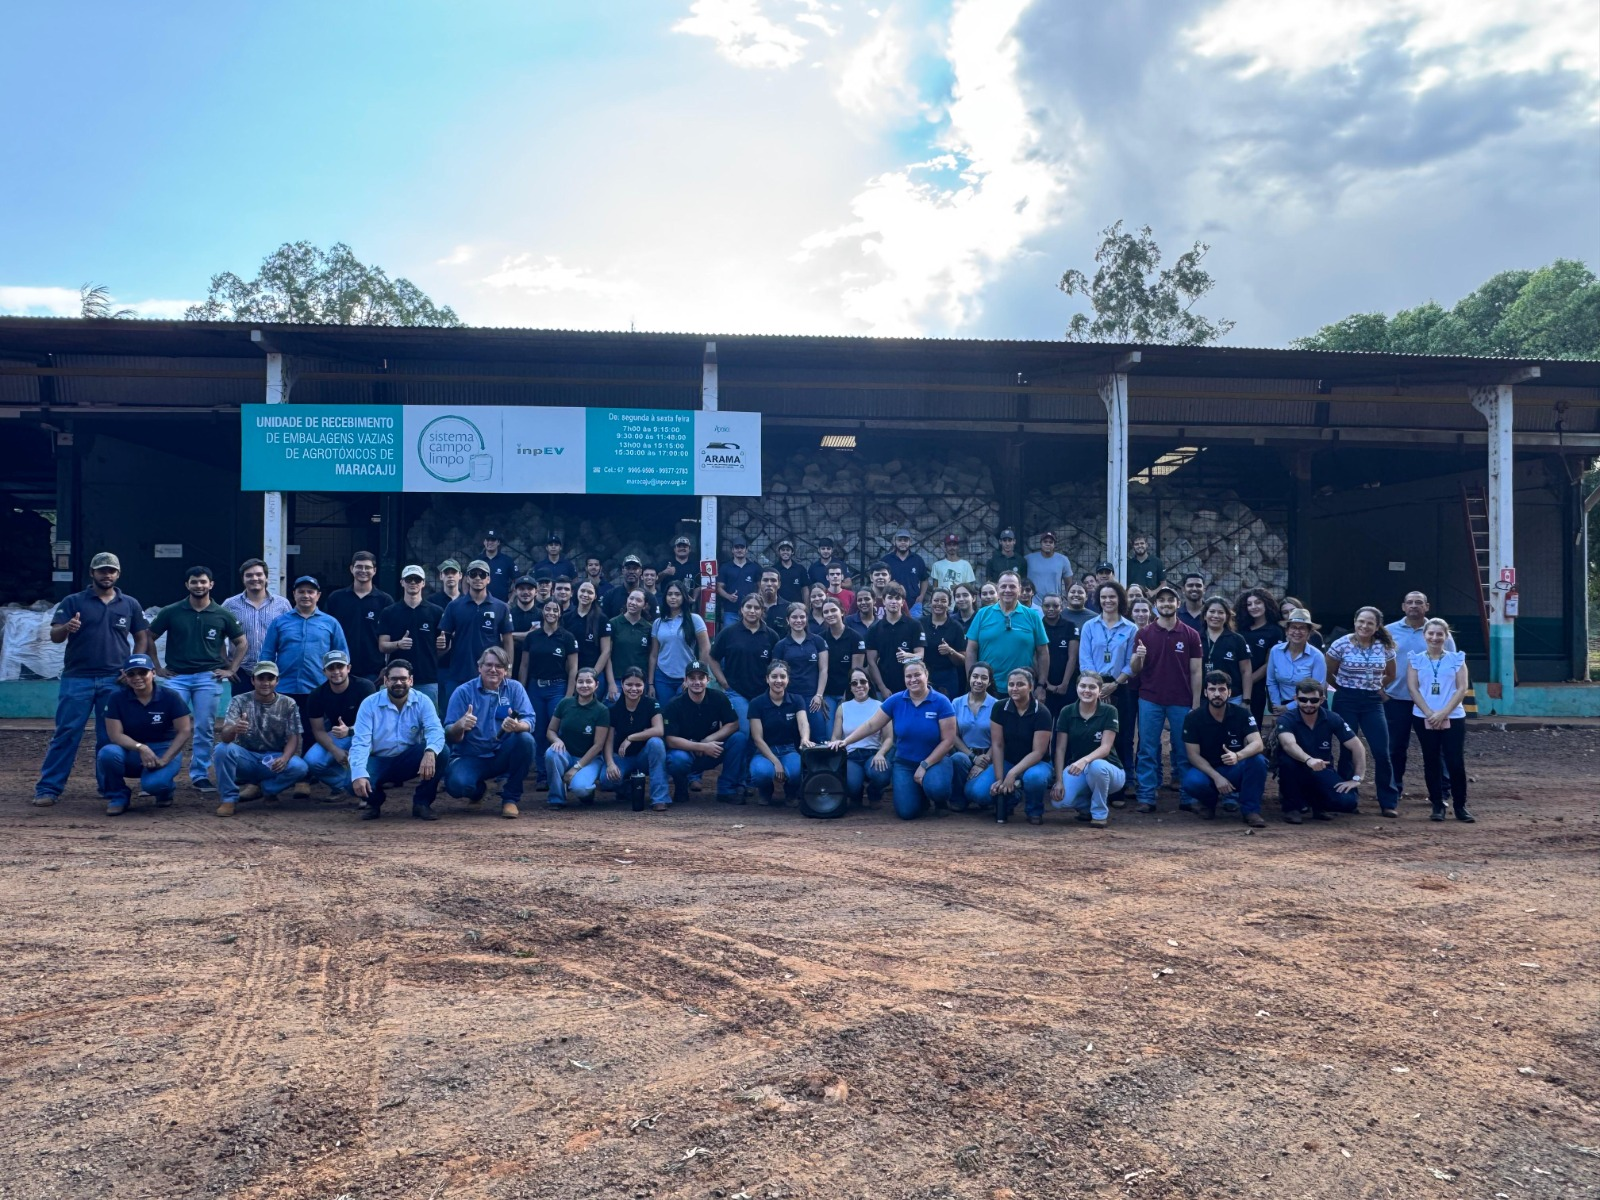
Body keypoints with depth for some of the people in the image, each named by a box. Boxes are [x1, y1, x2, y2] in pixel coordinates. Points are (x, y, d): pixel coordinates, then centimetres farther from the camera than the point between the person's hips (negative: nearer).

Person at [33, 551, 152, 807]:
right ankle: (48, 788, 0)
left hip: (115, 681, 1)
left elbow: (142, 638, 12)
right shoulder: (73, 601, 4)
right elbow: (54, 636, -4)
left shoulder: (130, 604, 9)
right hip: (77, 678, -1)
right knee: (65, 734, -3)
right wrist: (67, 627, -27)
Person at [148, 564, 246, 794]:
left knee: (205, 729, 4)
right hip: (176, 677, 0)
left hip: (208, 677, 0)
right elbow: (149, 637, 11)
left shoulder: (222, 615, 3)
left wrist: (231, 670, 3)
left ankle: (200, 776, 13)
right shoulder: (171, 612, 2)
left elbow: (242, 643, 11)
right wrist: (157, 667, 6)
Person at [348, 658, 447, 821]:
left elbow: (435, 730, -25)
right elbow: (360, 742, -18)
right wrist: (358, 774, -36)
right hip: (379, 761, -1)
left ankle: (422, 803, -7)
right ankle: (374, 802, 9)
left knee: (440, 752, -29)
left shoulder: (423, 701, -9)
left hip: (410, 761, 1)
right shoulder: (369, 704, -10)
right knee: (356, 783, -32)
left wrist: (430, 752, -49)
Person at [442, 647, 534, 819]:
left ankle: (511, 798, -10)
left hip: (503, 756, 1)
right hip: (470, 757, -1)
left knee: (526, 739, -28)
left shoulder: (515, 688, -1)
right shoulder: (463, 692, -5)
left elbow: (529, 722, -13)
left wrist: (517, 726, -38)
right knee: (456, 784, -31)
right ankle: (477, 789, 10)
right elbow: (450, 737, -11)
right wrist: (460, 726, -35)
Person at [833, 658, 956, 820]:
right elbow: (871, 725, 0)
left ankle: (940, 800, 4)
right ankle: (921, 795, 21)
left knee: (936, 788, -35)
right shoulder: (896, 700, -4)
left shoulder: (941, 702, -11)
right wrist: (846, 741, -10)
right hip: (904, 763, 2)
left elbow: (948, 740, -12)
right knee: (906, 811, -15)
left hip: (935, 760, -2)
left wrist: (925, 766, -16)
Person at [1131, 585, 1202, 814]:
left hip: (1181, 702, 0)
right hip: (1150, 700, 0)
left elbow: (1195, 672, 3)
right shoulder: (1144, 634, 4)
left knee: (1183, 751, 6)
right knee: (1148, 751, 1)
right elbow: (1135, 670, 3)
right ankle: (1146, 798, 5)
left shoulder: (1190, 635, 3)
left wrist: (1196, 705, -2)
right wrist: (1138, 657, -20)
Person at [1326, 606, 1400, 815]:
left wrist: (1376, 687, 9)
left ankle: (1389, 802, 5)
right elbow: (1328, 673, 2)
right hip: (1346, 701, -2)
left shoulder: (1385, 647, 2)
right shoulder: (1341, 645, -7)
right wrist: (1345, 688, 5)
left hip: (1373, 702, 2)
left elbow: (1390, 675, 17)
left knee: (1382, 752, -4)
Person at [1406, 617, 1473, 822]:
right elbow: (1412, 689, -1)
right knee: (1431, 761, 4)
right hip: (1424, 718, 1)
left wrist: (1443, 713, -12)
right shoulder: (1415, 660, 6)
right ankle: (1437, 805, 11)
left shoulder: (1457, 659, 4)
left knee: (1456, 762, -4)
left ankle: (1460, 805, 8)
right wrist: (1430, 713, -12)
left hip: (1453, 717, -1)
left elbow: (1462, 689, -2)